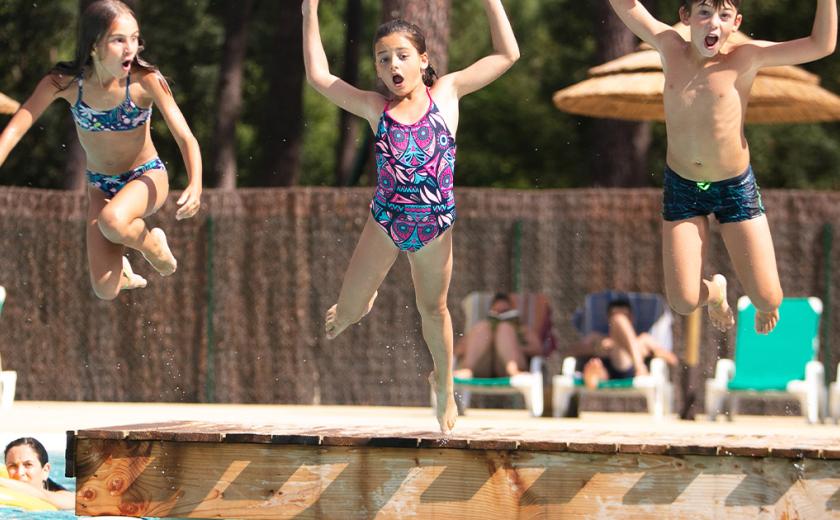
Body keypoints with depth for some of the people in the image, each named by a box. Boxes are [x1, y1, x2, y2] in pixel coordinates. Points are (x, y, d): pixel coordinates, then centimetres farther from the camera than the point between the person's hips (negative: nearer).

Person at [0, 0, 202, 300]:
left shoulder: (145, 81, -24)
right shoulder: (64, 82, -19)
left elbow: (186, 139, -24)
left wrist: (195, 185, -42)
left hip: (146, 177, -2)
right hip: (101, 185, 3)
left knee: (112, 221, -37)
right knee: (105, 291, -7)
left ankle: (153, 245, -2)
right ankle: (122, 272, 33)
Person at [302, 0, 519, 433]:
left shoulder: (446, 93, -2)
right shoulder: (376, 108, -2)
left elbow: (507, 54, -2)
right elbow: (318, 76, 0)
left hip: (435, 226, -1)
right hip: (385, 221, 1)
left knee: (433, 308, 14)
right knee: (349, 309, 8)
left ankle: (443, 383, 36)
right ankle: (357, 303, 46)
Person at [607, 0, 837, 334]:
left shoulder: (744, 58, -18)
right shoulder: (670, 48, -11)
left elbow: (821, 45, -23)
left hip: (735, 188, -2)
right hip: (681, 186, 2)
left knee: (767, 299, -2)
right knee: (683, 303, 1)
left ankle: (765, 307, 40)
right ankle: (715, 291, 41)